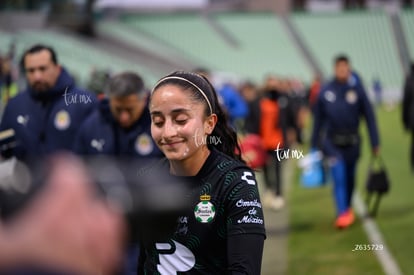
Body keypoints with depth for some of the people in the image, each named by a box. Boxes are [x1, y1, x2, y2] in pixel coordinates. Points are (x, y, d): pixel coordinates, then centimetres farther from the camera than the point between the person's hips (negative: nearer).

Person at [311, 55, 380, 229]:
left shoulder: (357, 89, -4)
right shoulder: (325, 91, -2)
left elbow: (369, 117, 0)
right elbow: (318, 119, 6)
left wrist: (375, 143, -2)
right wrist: (314, 145, 9)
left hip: (352, 142, 1)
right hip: (332, 143, -1)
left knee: (350, 178, 14)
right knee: (339, 177, -14)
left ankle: (348, 208, 35)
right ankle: (342, 213, -18)